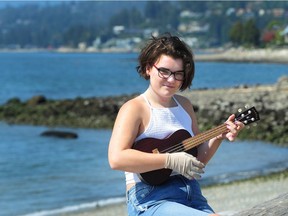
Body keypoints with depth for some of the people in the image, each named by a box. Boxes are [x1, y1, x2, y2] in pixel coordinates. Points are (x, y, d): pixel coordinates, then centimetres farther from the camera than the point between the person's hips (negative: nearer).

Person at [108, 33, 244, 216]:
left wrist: (219, 136, 4)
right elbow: (116, 159, -22)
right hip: (151, 200, -7)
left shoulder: (184, 105, 15)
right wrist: (171, 160, -20)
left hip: (192, 194, 7)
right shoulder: (135, 108, -6)